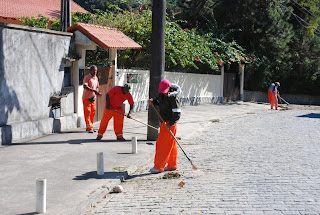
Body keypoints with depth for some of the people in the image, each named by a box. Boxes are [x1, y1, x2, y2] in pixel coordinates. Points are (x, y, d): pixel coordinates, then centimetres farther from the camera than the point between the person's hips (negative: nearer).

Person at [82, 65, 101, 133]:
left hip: (93, 97, 7)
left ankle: (90, 127, 18)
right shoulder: (87, 77, -11)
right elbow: (85, 86, -26)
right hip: (86, 97, -7)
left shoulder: (96, 78, 12)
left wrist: (97, 92, -1)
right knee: (87, 112, -7)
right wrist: (94, 90, -34)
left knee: (93, 112, 9)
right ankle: (89, 128, -8)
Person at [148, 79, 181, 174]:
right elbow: (158, 101, 24)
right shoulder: (162, 94, 6)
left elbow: (177, 113, -20)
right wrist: (152, 102, 1)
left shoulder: (173, 97, -19)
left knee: (161, 144, -7)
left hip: (169, 123, -8)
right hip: (164, 122, 8)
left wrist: (170, 124, -24)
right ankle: (172, 165, 24)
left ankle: (158, 167, -2)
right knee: (170, 145, 15)